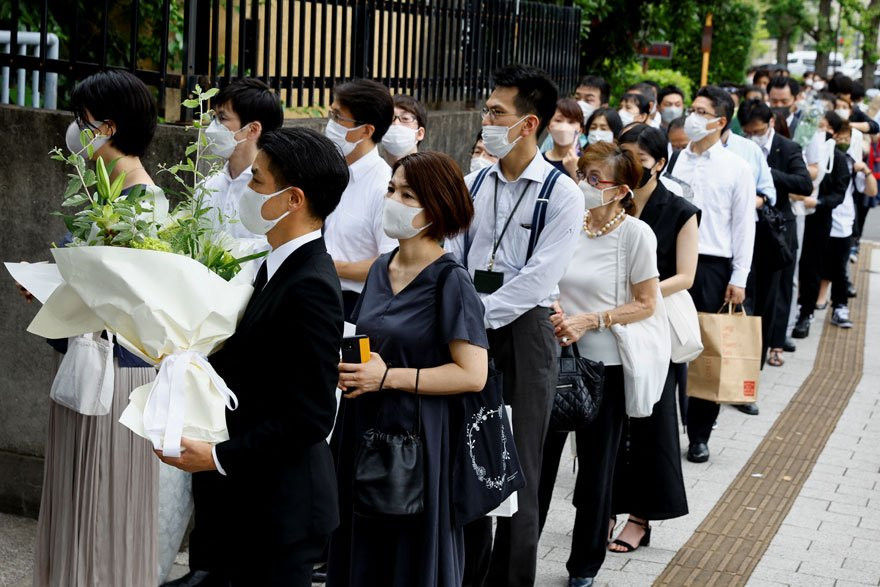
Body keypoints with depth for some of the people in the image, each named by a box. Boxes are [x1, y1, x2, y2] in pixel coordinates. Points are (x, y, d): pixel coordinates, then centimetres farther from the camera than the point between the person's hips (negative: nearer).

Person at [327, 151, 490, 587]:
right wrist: (349, 368, 1)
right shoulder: (381, 269, 9)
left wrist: (390, 378, -18)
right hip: (364, 428, 7)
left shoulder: (450, 281, -11)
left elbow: (472, 374, -16)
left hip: (417, 436, -7)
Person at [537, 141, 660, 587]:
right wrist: (550, 309, -9)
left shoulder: (635, 233, -12)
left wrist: (589, 321, -17)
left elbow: (646, 304, -9)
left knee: (596, 469, 11)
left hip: (603, 364, -3)